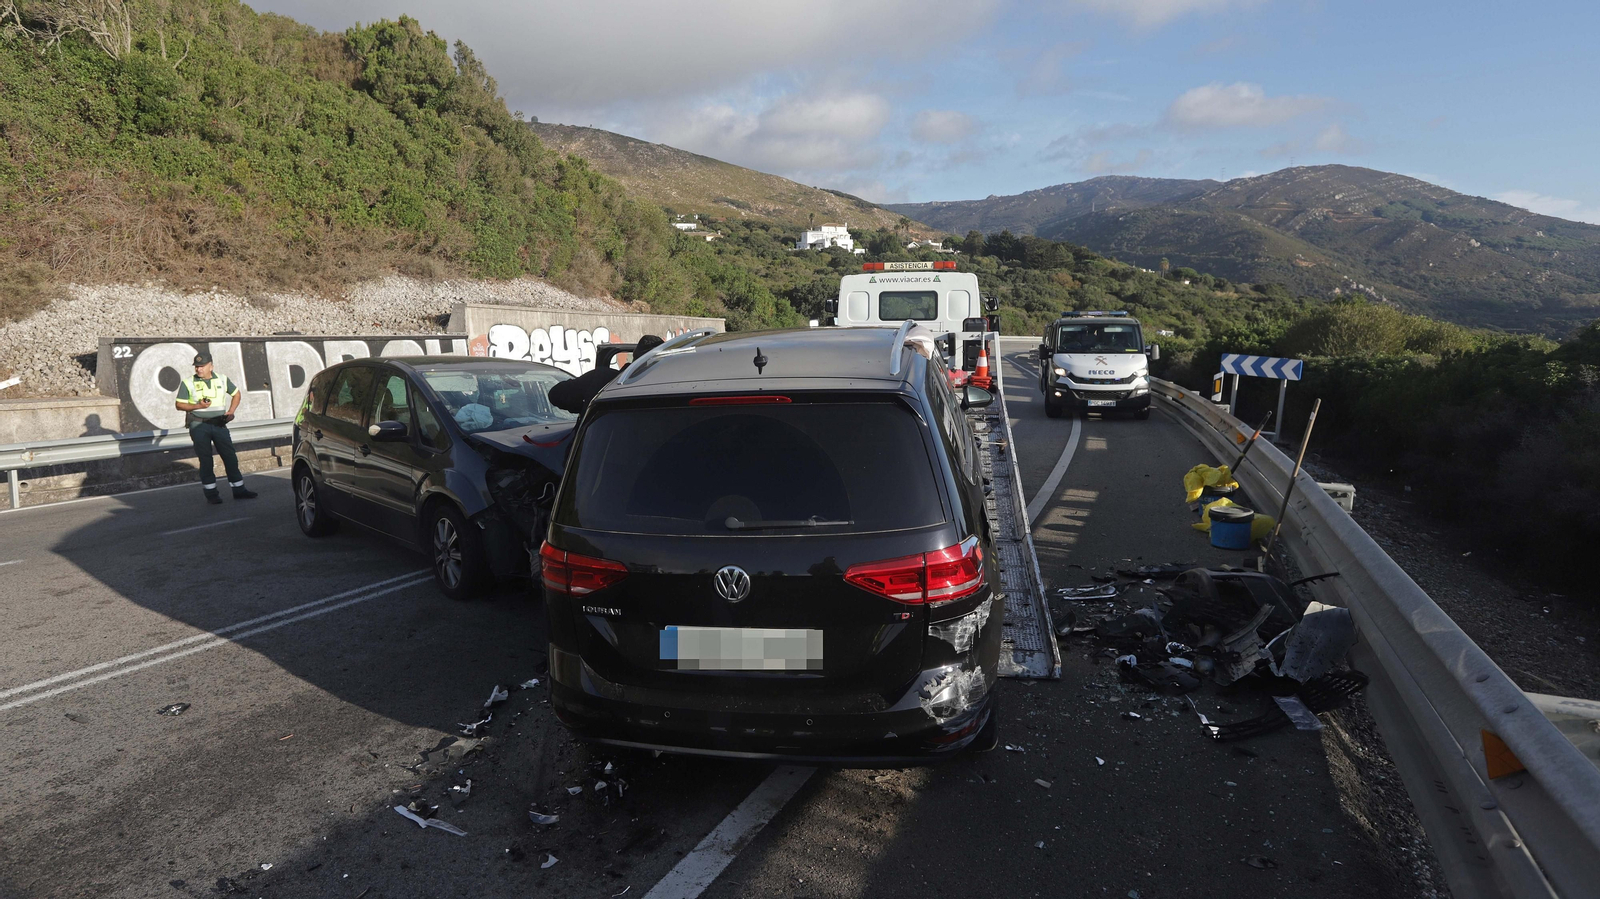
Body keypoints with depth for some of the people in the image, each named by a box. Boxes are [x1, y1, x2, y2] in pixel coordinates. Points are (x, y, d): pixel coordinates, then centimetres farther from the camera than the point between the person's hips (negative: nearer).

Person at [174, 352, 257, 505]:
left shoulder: (222, 379, 6)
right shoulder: (187, 383, -2)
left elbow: (236, 394, 20)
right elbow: (179, 404, -1)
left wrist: (230, 412, 7)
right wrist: (197, 406, -18)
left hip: (219, 424, 3)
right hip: (199, 425, -2)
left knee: (230, 456, 2)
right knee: (205, 460, 1)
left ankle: (238, 490, 10)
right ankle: (211, 494, 8)